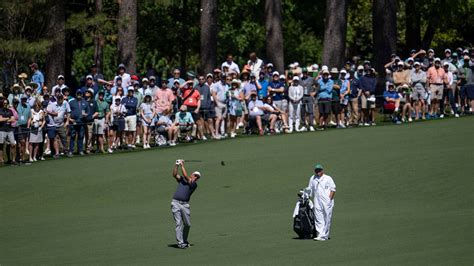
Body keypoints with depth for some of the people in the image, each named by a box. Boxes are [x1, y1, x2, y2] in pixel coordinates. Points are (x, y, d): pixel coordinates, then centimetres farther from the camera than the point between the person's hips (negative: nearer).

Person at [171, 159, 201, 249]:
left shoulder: (194, 184, 7)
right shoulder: (182, 180, 20)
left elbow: (185, 176, -4)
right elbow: (174, 174, 12)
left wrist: (182, 166, 1)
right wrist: (177, 165, 1)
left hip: (185, 204, -1)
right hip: (175, 203, 1)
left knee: (187, 224, 4)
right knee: (178, 223, -6)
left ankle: (185, 241, 24)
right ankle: (180, 242, -9)